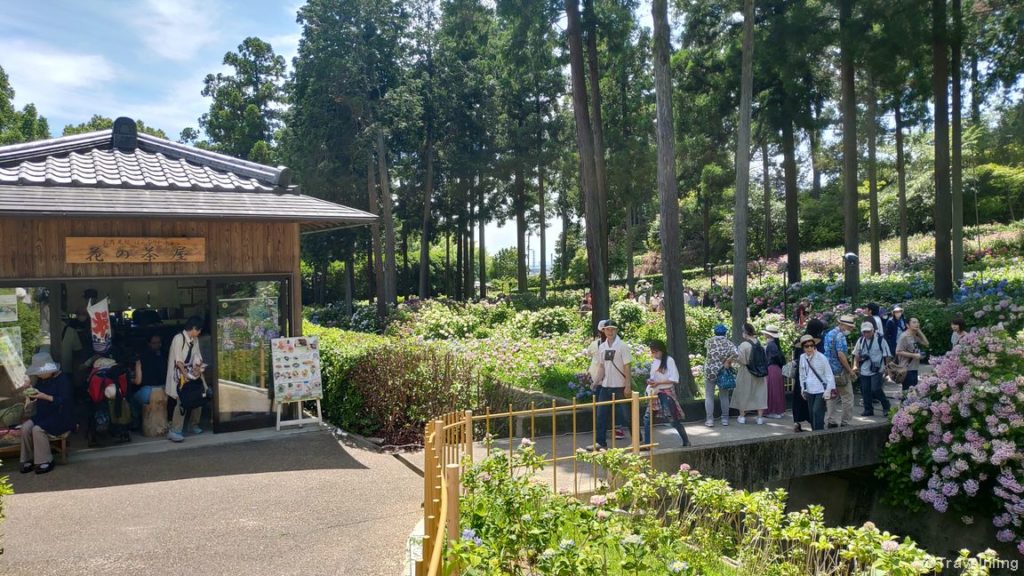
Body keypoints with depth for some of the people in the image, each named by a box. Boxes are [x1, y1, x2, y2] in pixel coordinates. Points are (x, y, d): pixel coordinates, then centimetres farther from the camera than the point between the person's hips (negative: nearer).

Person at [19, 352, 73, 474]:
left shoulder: (62, 379, -15)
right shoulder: (41, 380, 9)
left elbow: (64, 400, -22)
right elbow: (35, 393, 20)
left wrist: (44, 396, -31)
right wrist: (29, 397, -5)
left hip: (61, 417, -8)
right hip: (43, 415, 8)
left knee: (38, 429, -26)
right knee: (25, 427, -15)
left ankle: (45, 461, -13)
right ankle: (28, 459, -3)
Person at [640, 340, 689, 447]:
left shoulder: (669, 360, -10)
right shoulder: (654, 362, 10)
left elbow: (674, 379, -15)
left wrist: (658, 383, -18)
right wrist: (650, 381, -3)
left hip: (667, 393, -6)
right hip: (655, 393, 6)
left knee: (674, 419, -1)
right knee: (647, 418, 1)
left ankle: (686, 442, 14)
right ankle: (646, 443, 8)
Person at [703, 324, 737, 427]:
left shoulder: (710, 341, -4)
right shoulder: (728, 343, -3)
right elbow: (735, 353, -19)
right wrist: (727, 361, -7)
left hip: (710, 371, -1)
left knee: (709, 396, 4)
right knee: (724, 397, 13)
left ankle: (710, 420, 0)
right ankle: (725, 419, 17)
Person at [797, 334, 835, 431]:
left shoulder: (821, 357, -12)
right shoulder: (802, 358, 2)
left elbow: (829, 374, -9)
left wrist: (828, 390, -13)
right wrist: (803, 388, 14)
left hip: (821, 390, -5)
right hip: (809, 391, 5)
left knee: (817, 412, -14)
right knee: (812, 414, 8)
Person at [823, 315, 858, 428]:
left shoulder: (829, 334, 13)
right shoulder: (840, 336, -15)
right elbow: (841, 355, -22)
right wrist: (850, 370, -15)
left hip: (829, 371, 9)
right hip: (840, 371, -9)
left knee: (831, 398, 12)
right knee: (847, 398, 1)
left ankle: (831, 421, 14)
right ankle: (845, 423, 4)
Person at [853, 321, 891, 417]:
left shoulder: (880, 340, -7)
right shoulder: (861, 341, 7)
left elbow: (887, 355, -3)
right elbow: (856, 355, 16)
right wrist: (855, 365, 8)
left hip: (877, 370, -5)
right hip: (864, 370, 5)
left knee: (876, 389, -13)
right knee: (865, 391, 7)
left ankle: (886, 406, 9)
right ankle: (868, 410, 19)